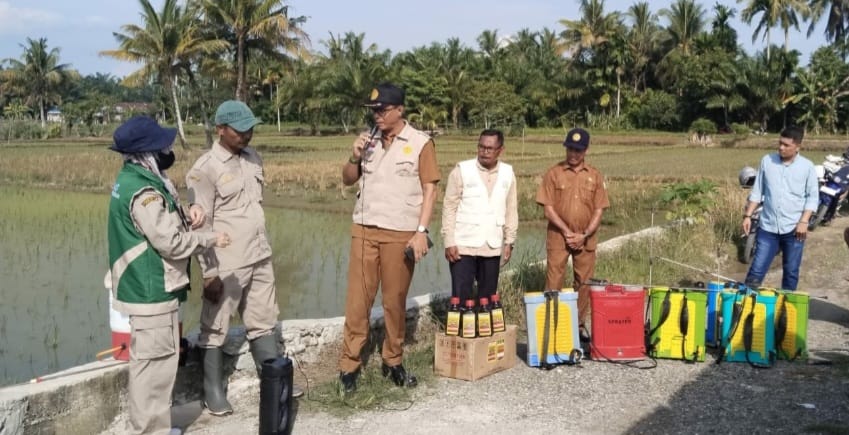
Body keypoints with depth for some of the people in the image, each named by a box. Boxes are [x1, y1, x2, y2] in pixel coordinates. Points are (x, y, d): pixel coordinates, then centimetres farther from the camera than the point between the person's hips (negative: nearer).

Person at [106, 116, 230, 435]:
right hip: (152, 292, -11)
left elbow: (162, 222, 17)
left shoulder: (134, 179, 8)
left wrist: (187, 214, -2)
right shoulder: (143, 192, -23)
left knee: (148, 362, 20)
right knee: (155, 364, -2)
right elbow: (171, 242, -23)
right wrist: (211, 240, -10)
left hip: (145, 288, 11)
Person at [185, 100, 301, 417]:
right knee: (215, 330, 7)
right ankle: (214, 392, 21)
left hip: (260, 259, 7)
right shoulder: (204, 170, -14)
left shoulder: (253, 159, 7)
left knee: (264, 323, 16)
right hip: (226, 266, -7)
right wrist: (209, 274, -15)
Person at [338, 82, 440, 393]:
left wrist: (422, 231, -11)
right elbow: (348, 180, 15)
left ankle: (393, 362, 21)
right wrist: (354, 157, -5)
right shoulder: (368, 141, 8)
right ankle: (349, 365, 9)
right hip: (364, 230, 3)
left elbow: (429, 190, -4)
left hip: (401, 234, -3)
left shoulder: (420, 143, -3)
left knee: (395, 300, 6)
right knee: (358, 299, 2)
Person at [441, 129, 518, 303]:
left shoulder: (508, 173, 6)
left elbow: (511, 209, 12)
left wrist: (509, 241, 10)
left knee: (488, 296, 10)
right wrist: (449, 242, -8)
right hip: (463, 245, -3)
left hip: (493, 247, 3)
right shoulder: (461, 170, -5)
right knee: (461, 296, -3)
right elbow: (449, 207, -4)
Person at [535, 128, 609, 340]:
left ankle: (580, 324, 18)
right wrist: (567, 232, -12)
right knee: (554, 282, -2)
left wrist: (584, 235, -9)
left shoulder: (595, 176, 6)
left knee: (583, 282, 7)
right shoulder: (554, 173, -1)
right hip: (559, 236, -2)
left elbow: (599, 210, 3)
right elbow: (548, 208, -5)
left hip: (586, 239, 2)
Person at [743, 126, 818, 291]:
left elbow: (813, 197, -1)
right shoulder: (767, 160, 1)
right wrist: (747, 215, 2)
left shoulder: (807, 166, -4)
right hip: (768, 227, 1)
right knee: (757, 269, 0)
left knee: (791, 271, 10)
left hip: (794, 228, -1)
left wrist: (803, 222, -12)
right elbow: (757, 191, 7)